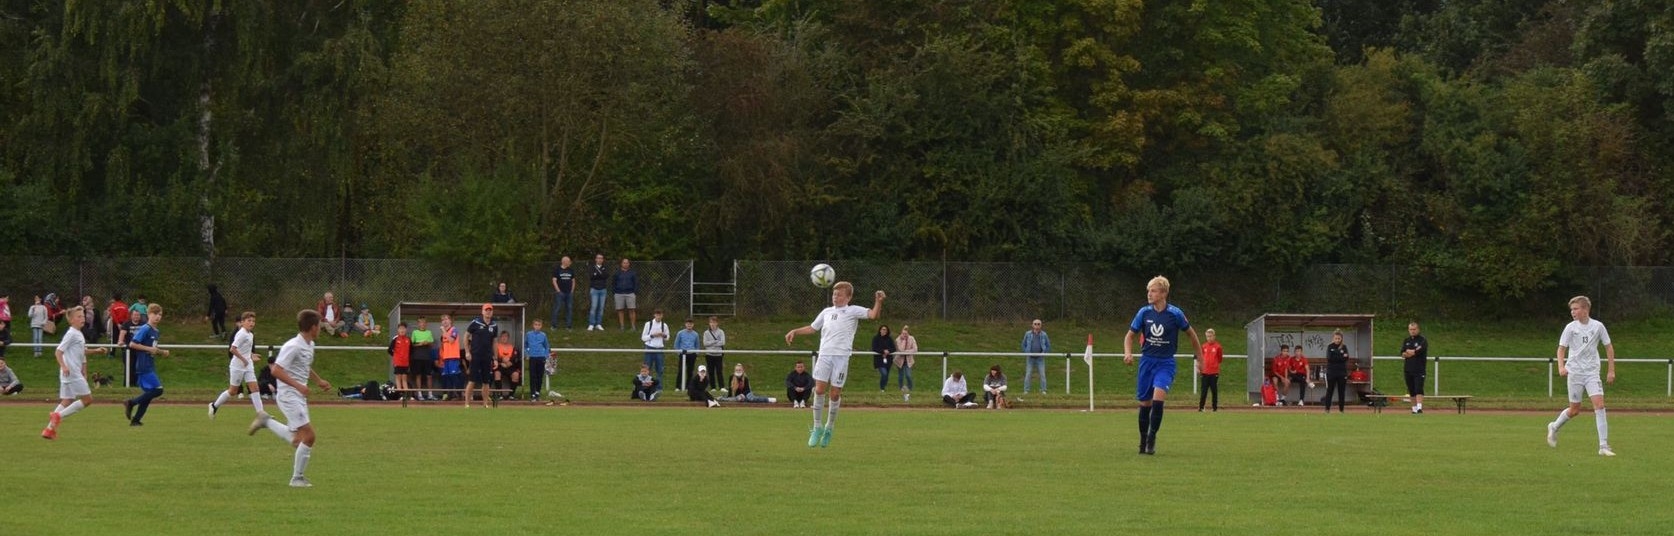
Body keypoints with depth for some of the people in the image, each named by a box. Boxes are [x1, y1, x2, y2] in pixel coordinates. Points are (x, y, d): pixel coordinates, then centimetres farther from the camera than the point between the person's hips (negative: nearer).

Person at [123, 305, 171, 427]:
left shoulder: (156, 332, 14)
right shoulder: (145, 329, -12)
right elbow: (132, 344, -17)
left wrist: (162, 352, 9)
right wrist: (149, 348, -19)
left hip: (150, 366, 9)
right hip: (144, 366, -9)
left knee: (148, 394, 8)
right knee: (157, 390, -15)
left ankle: (135, 420, 11)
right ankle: (131, 403, -6)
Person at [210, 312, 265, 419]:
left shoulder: (250, 335, 9)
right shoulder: (241, 334, -17)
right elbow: (232, 349, -25)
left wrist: (251, 356, 8)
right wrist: (243, 359, -22)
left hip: (248, 366, 7)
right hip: (238, 366, -7)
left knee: (254, 387, -4)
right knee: (233, 391, 4)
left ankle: (260, 413, -8)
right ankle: (215, 405, 23)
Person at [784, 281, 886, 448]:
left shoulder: (853, 311, 4)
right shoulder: (826, 312, 17)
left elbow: (873, 314, -10)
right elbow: (812, 328, 30)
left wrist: (879, 302, -28)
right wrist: (795, 332, 21)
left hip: (841, 356, -3)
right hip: (824, 355, 3)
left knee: (835, 393, -1)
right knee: (819, 389, -7)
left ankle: (829, 428, 15)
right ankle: (817, 428, 3)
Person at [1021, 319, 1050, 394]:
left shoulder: (1044, 335, 2)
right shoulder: (1028, 334, 2)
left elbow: (1048, 346, 8)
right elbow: (1024, 345, 9)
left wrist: (1044, 353, -7)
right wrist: (1027, 353, -5)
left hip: (1040, 358, 0)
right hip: (1030, 358, 0)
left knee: (1042, 374, -2)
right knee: (1028, 374, -2)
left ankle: (1043, 390, 4)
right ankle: (1026, 390, 3)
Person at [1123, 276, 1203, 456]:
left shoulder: (1175, 314, -9)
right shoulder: (1144, 312, -2)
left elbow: (1191, 333, 6)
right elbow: (1130, 335, 8)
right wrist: (1128, 353, -12)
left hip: (1166, 363, -3)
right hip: (1147, 361, 3)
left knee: (1158, 397, -24)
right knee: (1144, 403, 6)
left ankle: (1152, 437, -12)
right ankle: (1143, 441, 23)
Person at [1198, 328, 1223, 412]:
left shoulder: (1217, 346, -1)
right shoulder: (1204, 346, 8)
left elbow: (1220, 358, 5)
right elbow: (1201, 357, 13)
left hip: (1214, 372, -2)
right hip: (1205, 372, 2)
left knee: (1214, 390, 4)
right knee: (1203, 391, 1)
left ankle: (1214, 407, 11)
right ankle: (1201, 407, 1)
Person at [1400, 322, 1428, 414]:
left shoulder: (1422, 340, -1)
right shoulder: (1406, 341, 15)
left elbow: (1420, 350, -16)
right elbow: (1402, 354, 4)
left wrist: (1408, 352, -2)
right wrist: (1414, 352, -13)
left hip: (1419, 370, -5)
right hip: (1408, 370, 6)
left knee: (1418, 389, -16)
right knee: (1411, 391, 8)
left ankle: (1419, 407, -26)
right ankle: (1414, 409, 13)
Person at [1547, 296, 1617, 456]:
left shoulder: (1598, 326, -1)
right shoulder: (1571, 327, -2)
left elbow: (1609, 347, 8)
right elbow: (1561, 348, 0)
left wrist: (1611, 370, 6)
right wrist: (1561, 367, -18)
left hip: (1592, 372, 0)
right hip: (1575, 372, 0)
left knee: (1599, 404, -15)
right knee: (1575, 410, 4)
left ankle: (1603, 446, -14)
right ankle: (1554, 427, 35)